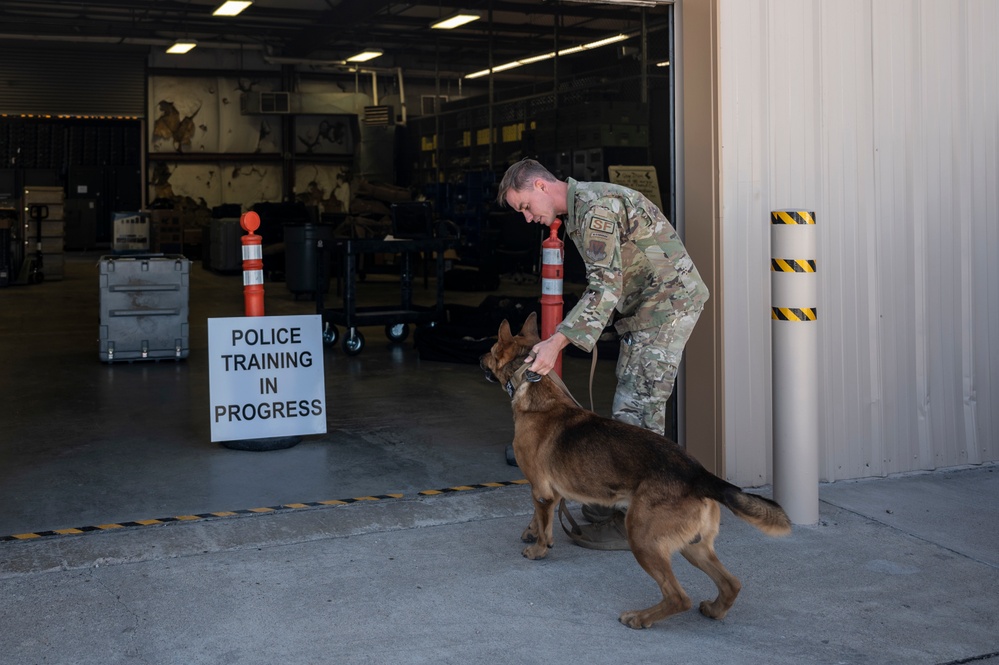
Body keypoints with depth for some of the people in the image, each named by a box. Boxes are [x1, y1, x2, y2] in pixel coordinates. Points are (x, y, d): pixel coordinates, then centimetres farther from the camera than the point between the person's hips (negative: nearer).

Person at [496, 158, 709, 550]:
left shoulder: (594, 206, -19)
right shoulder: (576, 211, 14)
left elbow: (606, 287, -27)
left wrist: (557, 342, -32)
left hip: (668, 300, -11)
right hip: (645, 308, 11)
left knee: (638, 405, -11)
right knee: (630, 403, 13)